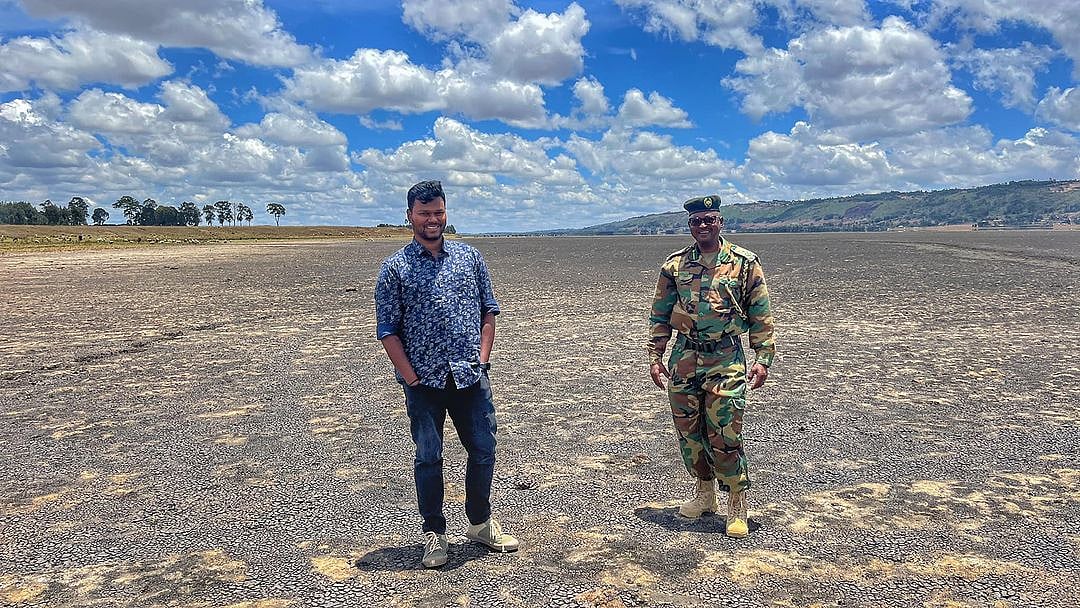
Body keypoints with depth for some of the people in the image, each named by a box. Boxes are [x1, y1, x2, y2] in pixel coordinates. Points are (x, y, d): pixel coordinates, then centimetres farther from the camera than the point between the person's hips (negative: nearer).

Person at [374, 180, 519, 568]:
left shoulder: (470, 257, 8)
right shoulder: (395, 268, -1)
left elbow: (488, 310, 11)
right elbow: (387, 331, -3)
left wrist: (482, 358, 0)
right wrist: (411, 378, -9)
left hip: (471, 376, 3)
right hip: (424, 382, -3)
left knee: (484, 450, 10)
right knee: (428, 457, 6)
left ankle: (481, 523, 30)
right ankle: (434, 533, 23)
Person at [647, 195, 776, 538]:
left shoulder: (744, 263, 0)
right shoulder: (674, 265, 7)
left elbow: (761, 317, 2)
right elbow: (659, 316, 12)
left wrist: (763, 359, -4)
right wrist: (655, 357, 7)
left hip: (726, 360, -3)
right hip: (683, 359, 4)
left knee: (724, 436, -5)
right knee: (688, 432, 10)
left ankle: (737, 506, 11)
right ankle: (705, 494, 29)